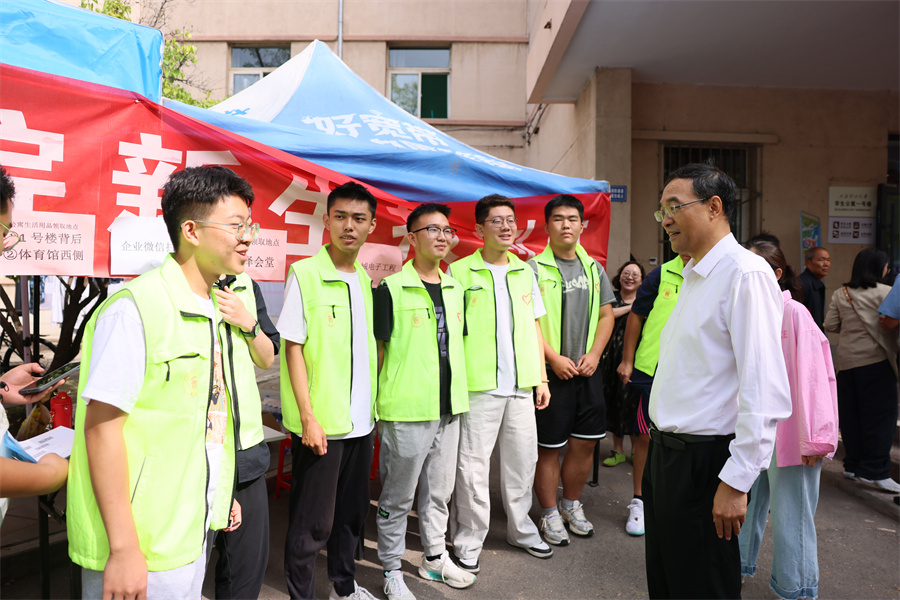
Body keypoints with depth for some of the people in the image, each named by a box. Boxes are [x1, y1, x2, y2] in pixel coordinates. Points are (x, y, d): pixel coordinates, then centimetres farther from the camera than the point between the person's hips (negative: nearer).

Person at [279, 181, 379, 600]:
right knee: (312, 520, 5)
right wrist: (308, 417, -15)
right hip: (321, 422, -6)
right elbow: (293, 348, -11)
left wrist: (372, 407, 12)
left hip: (361, 420, 6)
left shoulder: (366, 280, 9)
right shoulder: (304, 274, -9)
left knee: (352, 511, 18)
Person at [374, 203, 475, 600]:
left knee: (439, 491, 20)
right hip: (405, 411, -6)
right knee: (397, 497, 8)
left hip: (448, 408, 6)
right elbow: (378, 349, -7)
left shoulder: (455, 288, 10)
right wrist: (378, 403, -7)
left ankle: (435, 557, 38)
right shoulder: (392, 289, -9)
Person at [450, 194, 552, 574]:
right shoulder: (460, 271, -3)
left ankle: (521, 529, 34)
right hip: (477, 386, -5)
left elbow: (534, 327, 15)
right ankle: (468, 541, 19)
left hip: (521, 386, 5)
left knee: (522, 460, 15)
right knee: (472, 466, 2)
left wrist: (541, 378, 11)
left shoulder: (525, 271, 13)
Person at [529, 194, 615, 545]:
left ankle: (571, 504, 32)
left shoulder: (594, 269, 11)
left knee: (585, 443, 12)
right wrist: (554, 358, -15)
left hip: (587, 371, 5)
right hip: (550, 372, -5)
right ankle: (549, 513, 20)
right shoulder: (534, 269, -6)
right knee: (548, 447, 3)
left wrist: (593, 355, 0)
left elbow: (606, 315, 13)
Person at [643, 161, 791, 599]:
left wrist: (736, 481, -23)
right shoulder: (693, 276, 12)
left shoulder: (745, 274, -18)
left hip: (703, 463, -9)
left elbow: (765, 393, -24)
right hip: (664, 452, 9)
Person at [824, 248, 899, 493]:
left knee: (851, 415, 11)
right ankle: (875, 470, 0)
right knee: (879, 415, 0)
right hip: (876, 359, -5)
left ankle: (853, 464, 20)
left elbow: (830, 325, 6)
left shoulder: (840, 294, 7)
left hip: (846, 360, 5)